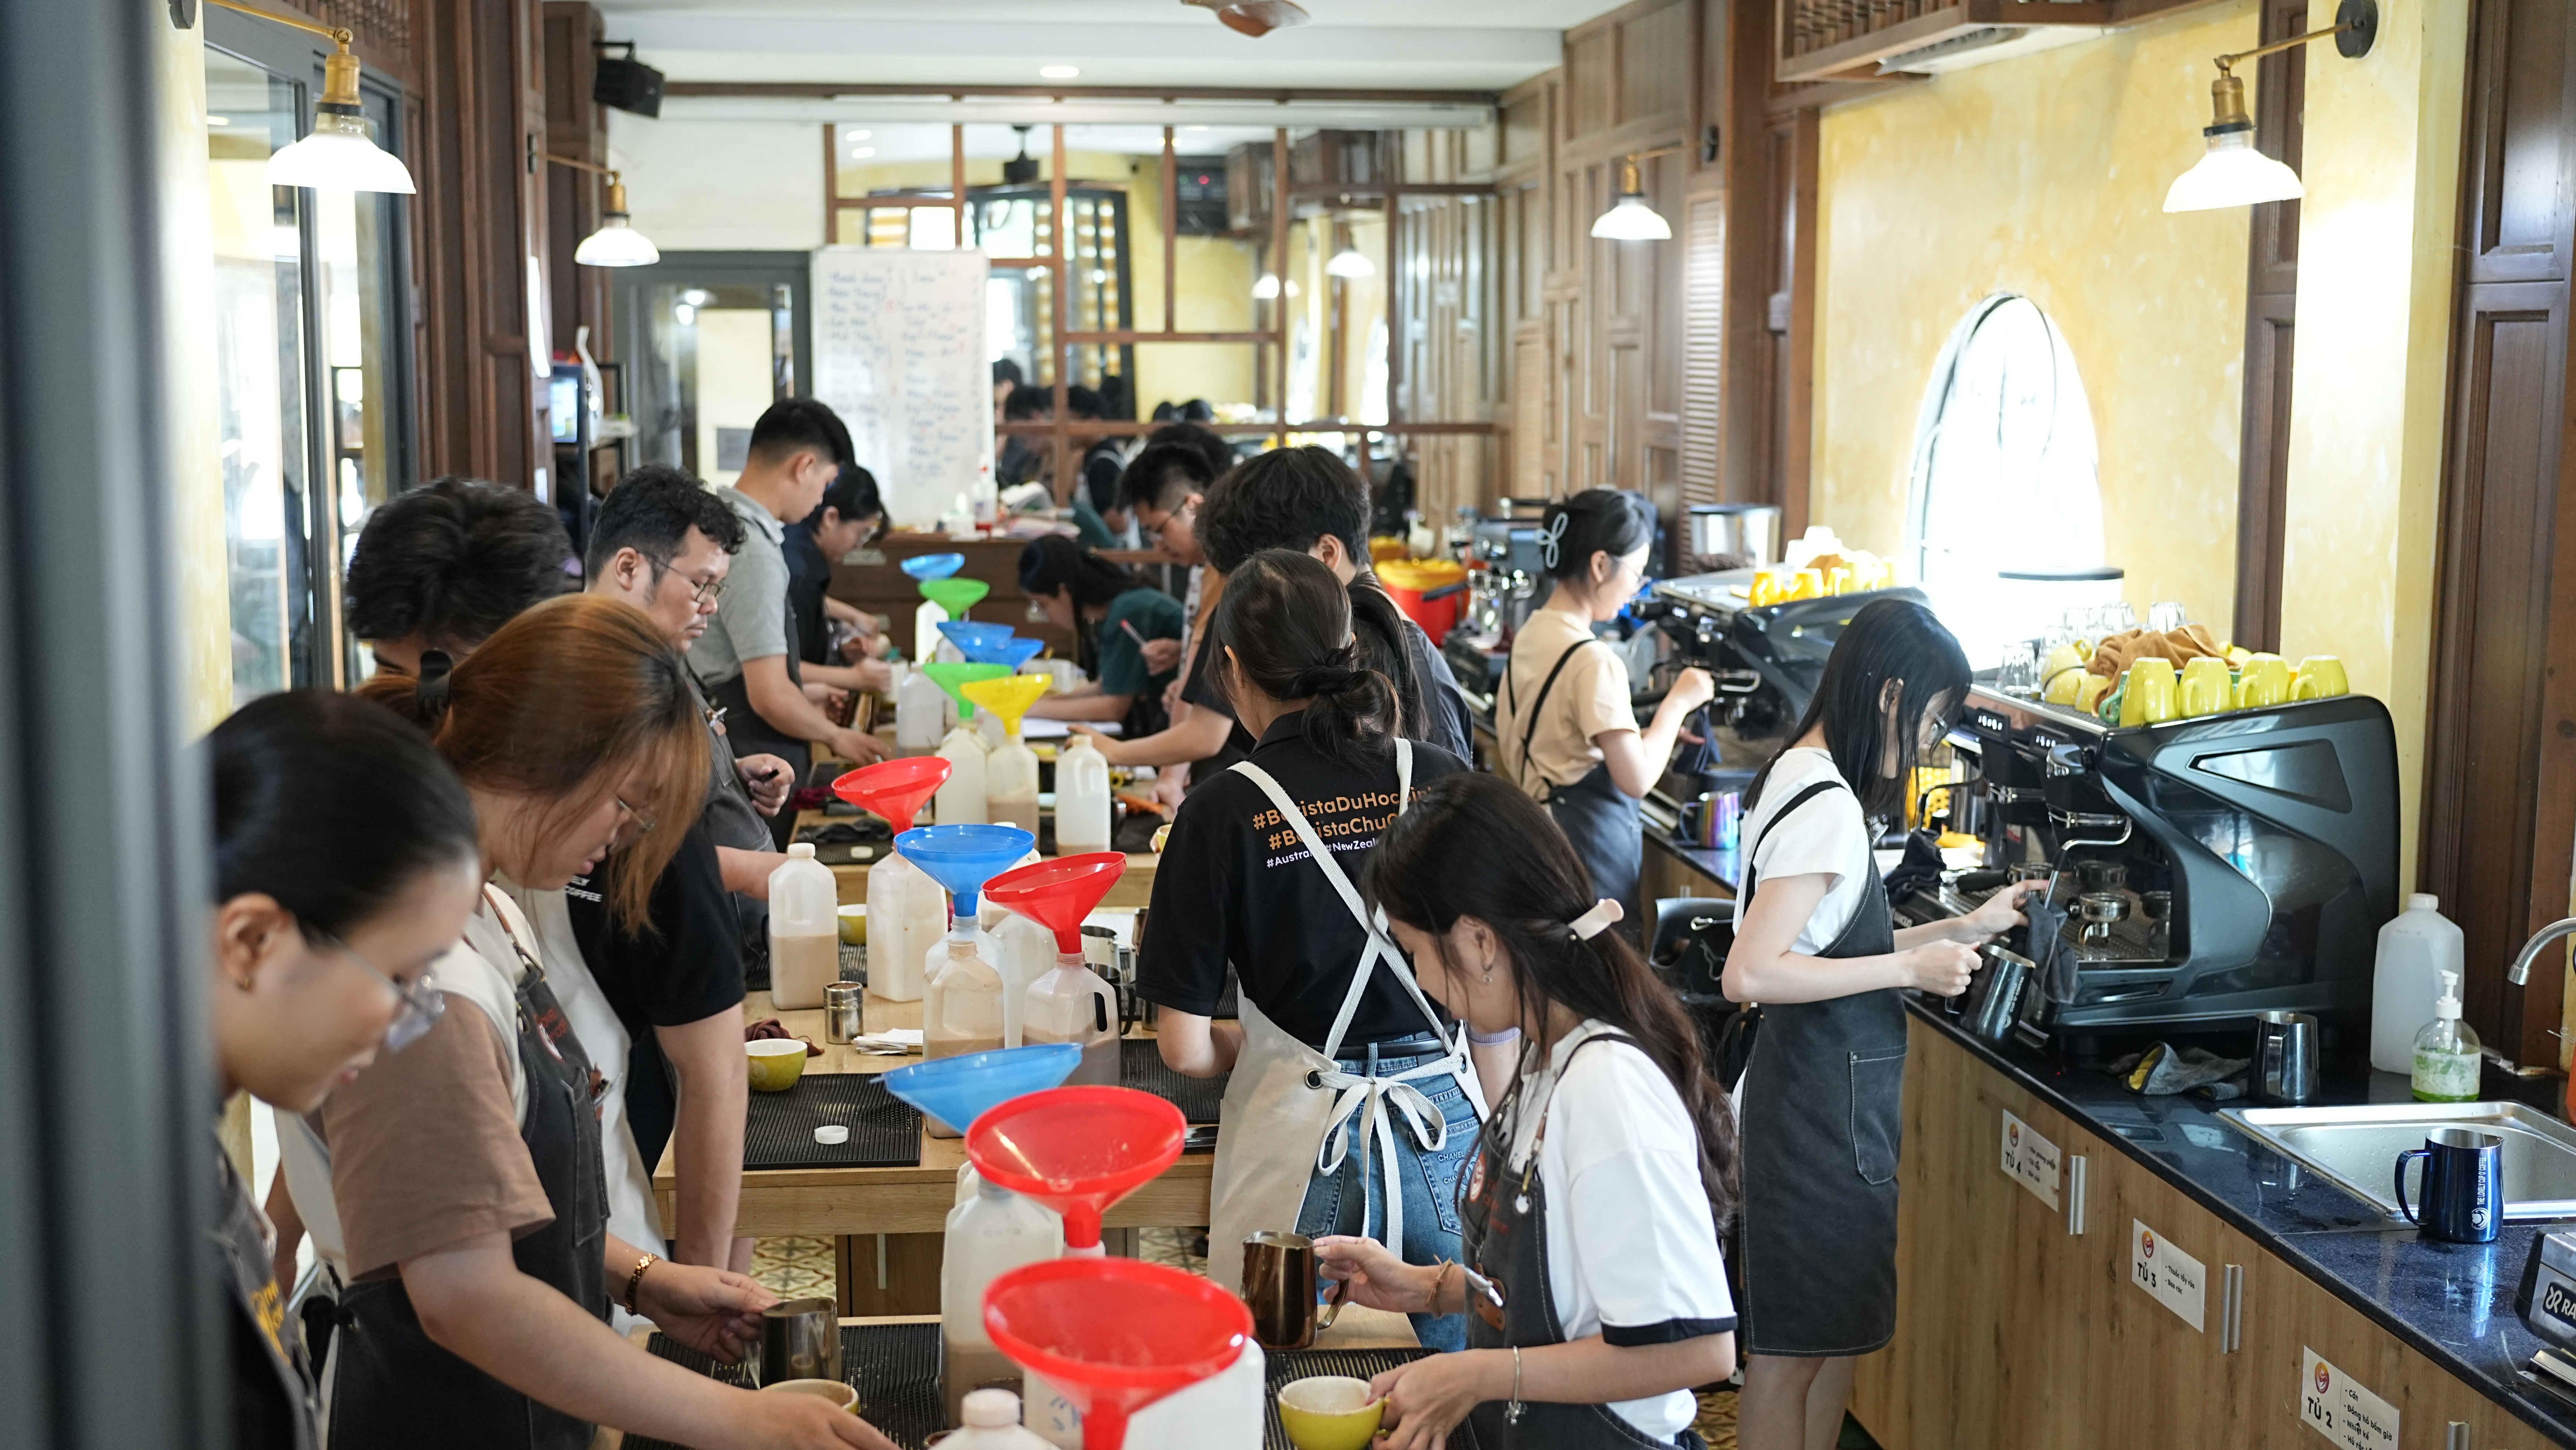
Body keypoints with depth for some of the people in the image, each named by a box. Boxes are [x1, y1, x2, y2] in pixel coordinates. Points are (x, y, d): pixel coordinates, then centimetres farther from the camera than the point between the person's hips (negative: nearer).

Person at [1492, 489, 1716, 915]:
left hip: (1538, 827, 9)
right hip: (1593, 837, -9)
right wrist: (1678, 702, -6)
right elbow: (1637, 779, -21)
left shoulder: (1528, 637, 7)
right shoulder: (1594, 661, -18)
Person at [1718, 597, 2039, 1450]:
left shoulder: (1803, 779, 10)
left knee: (1834, 1336, 18)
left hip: (1829, 1096, 10)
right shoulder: (1826, 804, -20)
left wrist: (1966, 928, 15)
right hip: (1820, 1107, -10)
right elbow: (1750, 973, -27)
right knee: (1790, 1349, 2)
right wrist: (1911, 968, -20)